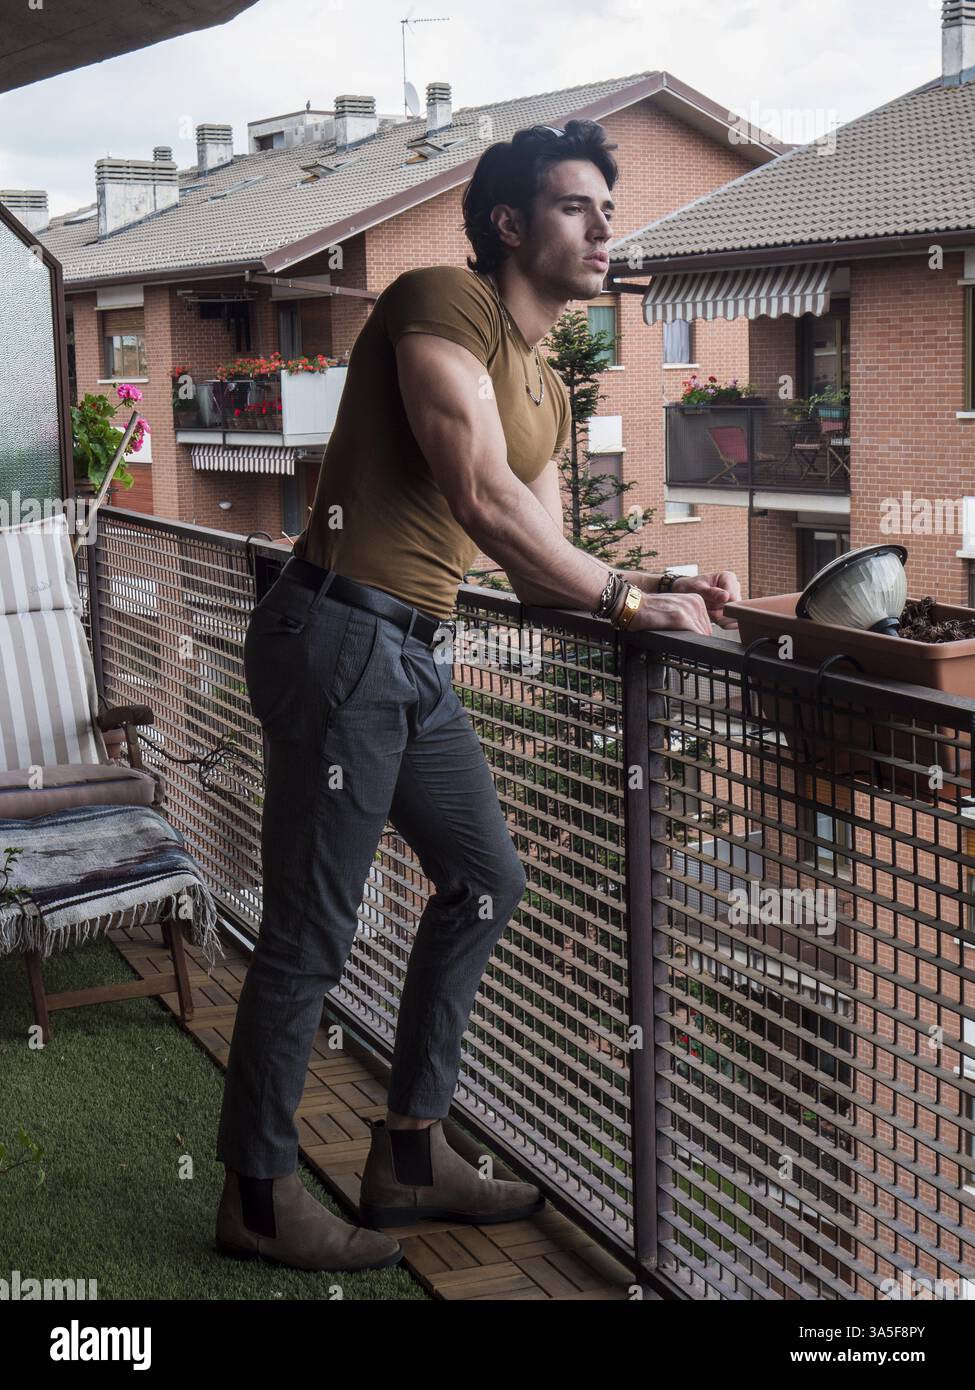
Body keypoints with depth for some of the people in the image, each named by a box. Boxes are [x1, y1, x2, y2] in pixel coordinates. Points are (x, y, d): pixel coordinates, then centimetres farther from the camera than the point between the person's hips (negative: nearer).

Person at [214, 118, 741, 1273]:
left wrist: (657, 589, 1)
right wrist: (626, 596, -15)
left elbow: (539, 572, 17)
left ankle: (409, 1156, 28)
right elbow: (482, 496, -21)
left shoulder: (547, 393, 18)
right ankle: (258, 1196, 15)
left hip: (415, 657, 10)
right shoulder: (443, 304, -10)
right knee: (310, 936, -2)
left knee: (486, 881, 16)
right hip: (339, 640, -10)